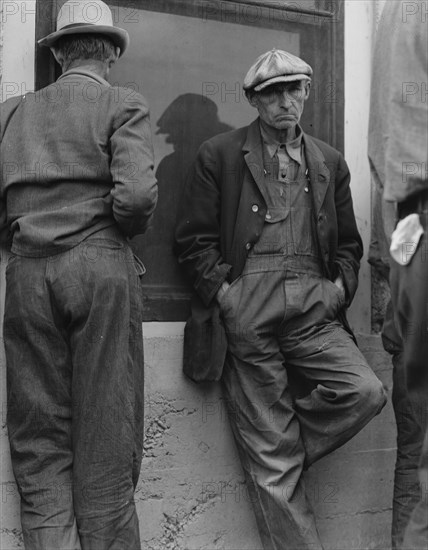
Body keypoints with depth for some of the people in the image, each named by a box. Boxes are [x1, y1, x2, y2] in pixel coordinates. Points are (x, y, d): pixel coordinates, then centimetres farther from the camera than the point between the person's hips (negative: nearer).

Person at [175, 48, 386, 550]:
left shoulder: (330, 163, 19)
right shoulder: (218, 155, 8)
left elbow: (347, 242, 23)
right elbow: (194, 239, 3)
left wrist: (340, 286, 5)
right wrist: (224, 291, -8)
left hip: (314, 307, 4)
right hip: (245, 314, -3)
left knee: (365, 391, -19)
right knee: (270, 461, -2)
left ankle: (276, 454, 5)